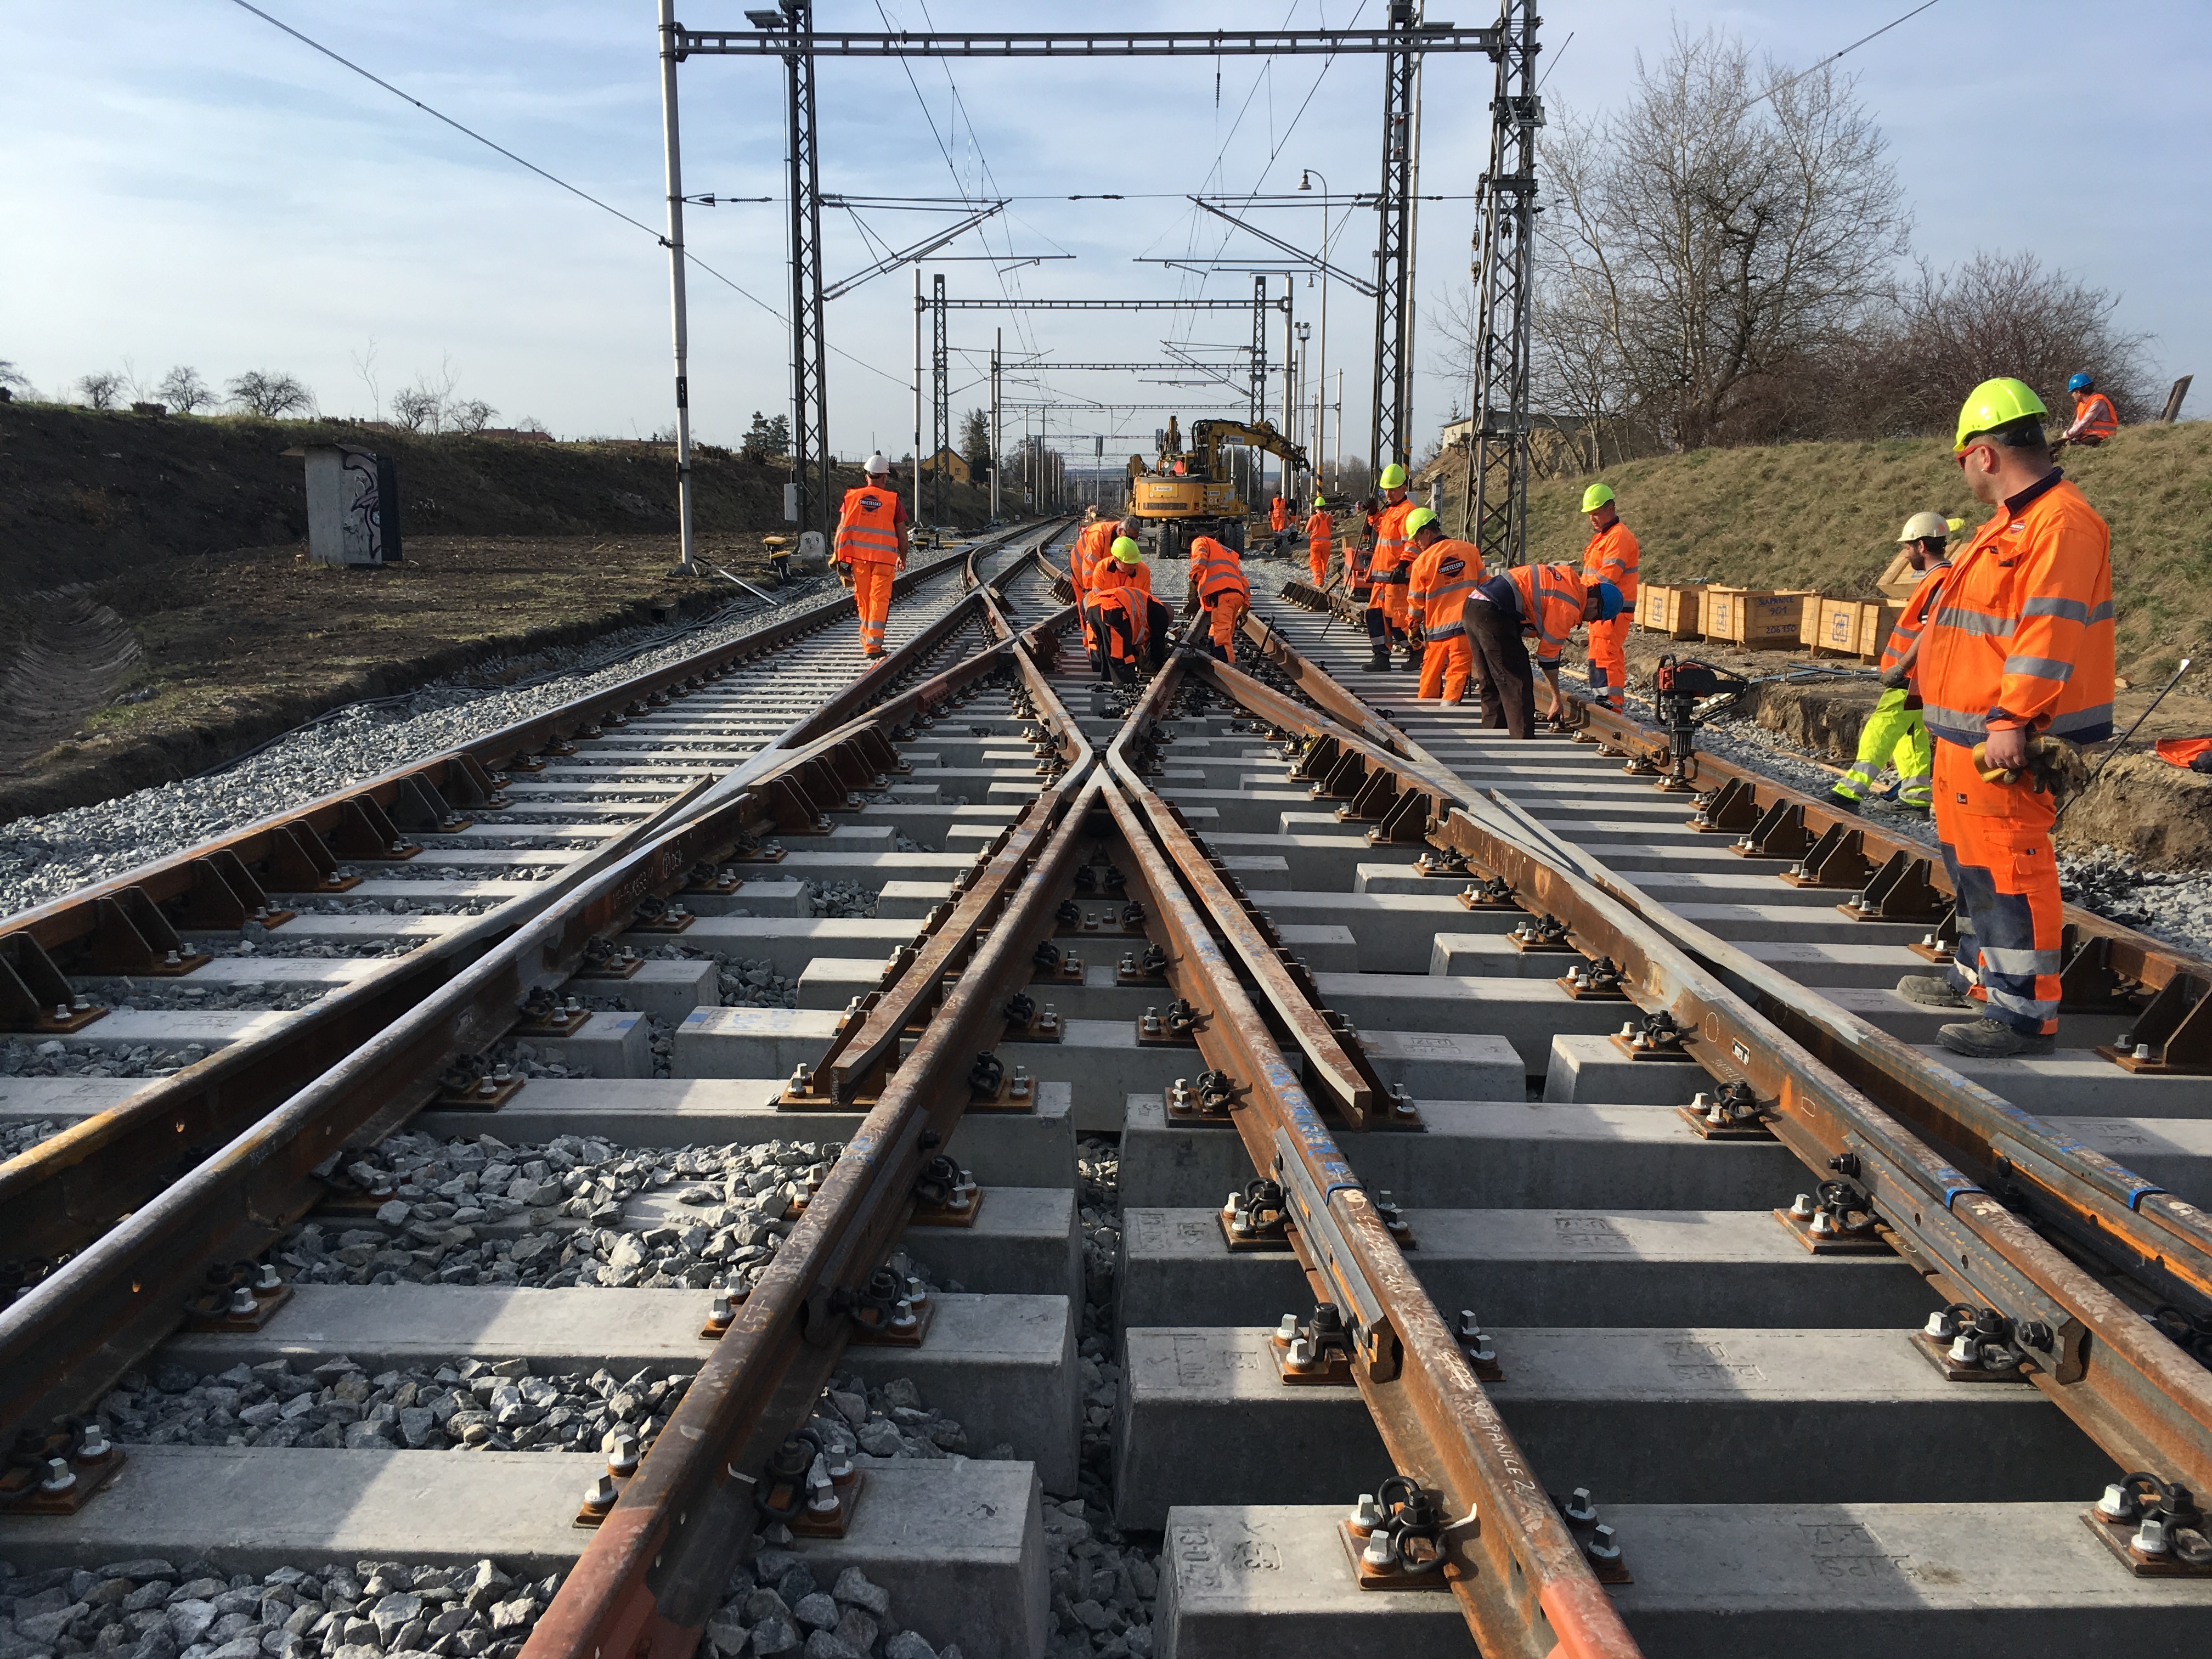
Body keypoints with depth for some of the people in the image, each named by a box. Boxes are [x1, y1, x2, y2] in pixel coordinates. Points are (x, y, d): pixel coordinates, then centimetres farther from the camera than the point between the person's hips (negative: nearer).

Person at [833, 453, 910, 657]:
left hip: (857, 555, 3)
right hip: (884, 557, -3)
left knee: (863, 600, 15)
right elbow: (902, 534, 3)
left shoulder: (852, 496, 5)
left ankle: (866, 640, 29)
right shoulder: (893, 499, 0)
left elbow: (842, 529, 2)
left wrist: (839, 557, 7)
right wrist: (903, 558, 18)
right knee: (879, 600, -1)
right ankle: (873, 645, -8)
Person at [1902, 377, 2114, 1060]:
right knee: (1969, 858, 20)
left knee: (2008, 867, -9)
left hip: (2002, 740, -11)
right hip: (1966, 733, 11)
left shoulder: (2060, 523, -16)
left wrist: (2009, 721, -27)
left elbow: (2049, 633, -24)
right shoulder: (2014, 522, 18)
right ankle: (1981, 976, 34)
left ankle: (2026, 1011, -3)